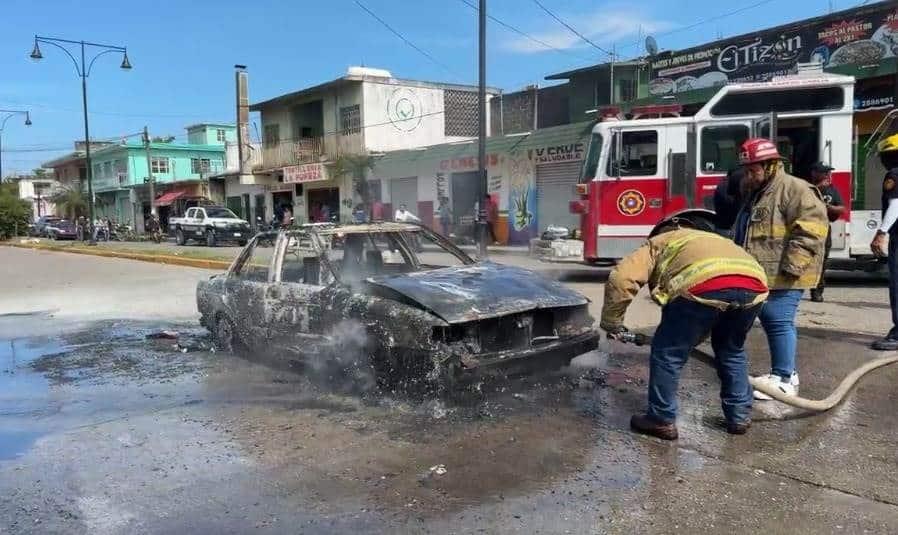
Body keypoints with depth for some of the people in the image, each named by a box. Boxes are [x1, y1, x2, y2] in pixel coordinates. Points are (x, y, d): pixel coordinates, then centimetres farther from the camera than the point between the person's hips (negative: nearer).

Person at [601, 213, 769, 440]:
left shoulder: (658, 242, 30)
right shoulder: (713, 239, 46)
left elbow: (622, 278, 11)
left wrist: (611, 323, 21)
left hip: (704, 284, -6)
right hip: (754, 283, 6)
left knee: (667, 353, 13)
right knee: (731, 350, 30)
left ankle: (662, 420, 21)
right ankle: (740, 416, 38)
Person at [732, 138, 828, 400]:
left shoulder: (794, 189, -11)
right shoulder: (755, 194, 20)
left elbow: (812, 228, -21)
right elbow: (743, 234, 30)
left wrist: (792, 266, -24)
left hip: (782, 276, -9)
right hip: (763, 275, 9)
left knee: (779, 322, -8)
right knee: (770, 322, 12)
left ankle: (784, 380, -1)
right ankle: (784, 372, 23)